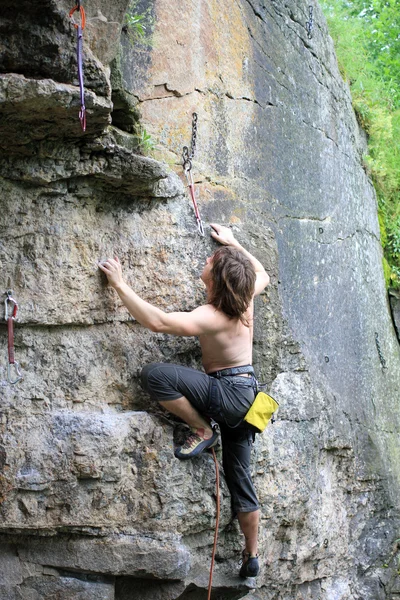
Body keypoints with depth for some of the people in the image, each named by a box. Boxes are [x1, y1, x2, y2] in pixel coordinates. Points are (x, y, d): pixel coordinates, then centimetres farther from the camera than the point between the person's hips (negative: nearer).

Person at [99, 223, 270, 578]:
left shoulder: (209, 317, -21)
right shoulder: (246, 296, 0)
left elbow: (157, 321, -30)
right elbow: (263, 275, 24)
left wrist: (120, 285, -24)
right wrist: (233, 243, 28)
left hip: (227, 391, -9)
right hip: (246, 394, 9)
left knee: (154, 375, -22)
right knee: (240, 478, 16)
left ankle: (204, 431, -7)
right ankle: (252, 556, 23)